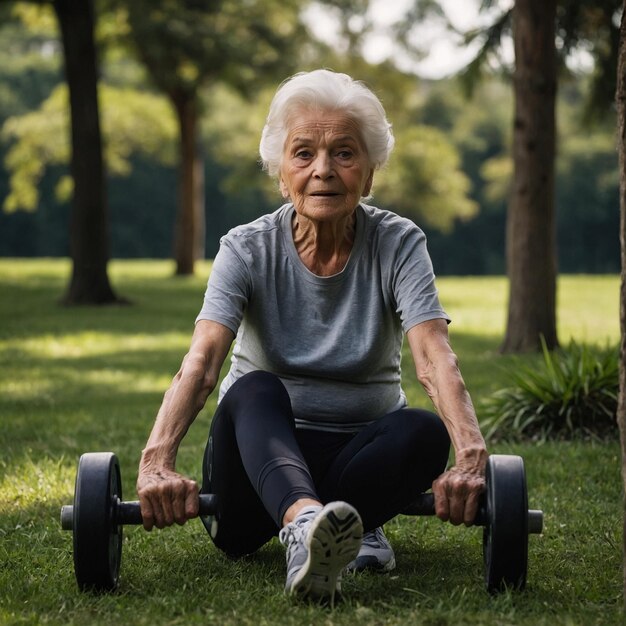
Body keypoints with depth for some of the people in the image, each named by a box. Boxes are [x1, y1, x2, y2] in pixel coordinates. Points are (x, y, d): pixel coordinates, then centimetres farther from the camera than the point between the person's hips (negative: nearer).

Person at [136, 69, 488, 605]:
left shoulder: (398, 245, -8)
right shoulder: (248, 250, -9)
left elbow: (434, 357, -24)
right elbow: (202, 361, -26)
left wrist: (471, 456, -44)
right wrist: (157, 461, -45)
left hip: (359, 457, 1)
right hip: (261, 450, -1)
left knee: (426, 431, -32)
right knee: (254, 390, -36)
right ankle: (309, 523, -61)